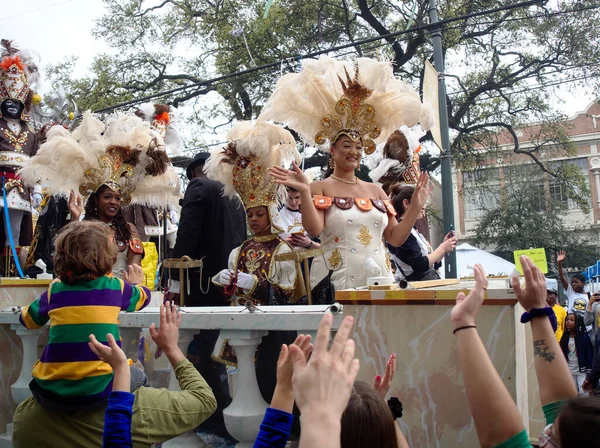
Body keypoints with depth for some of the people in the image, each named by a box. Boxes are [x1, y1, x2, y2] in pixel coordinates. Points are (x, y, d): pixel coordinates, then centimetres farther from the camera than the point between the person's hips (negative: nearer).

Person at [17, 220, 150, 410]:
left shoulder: (54, 290, 3)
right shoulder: (115, 287, 0)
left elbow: (27, 319, 23)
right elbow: (143, 296, 23)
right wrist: (136, 283, 46)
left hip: (51, 393, 2)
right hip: (99, 391, -2)